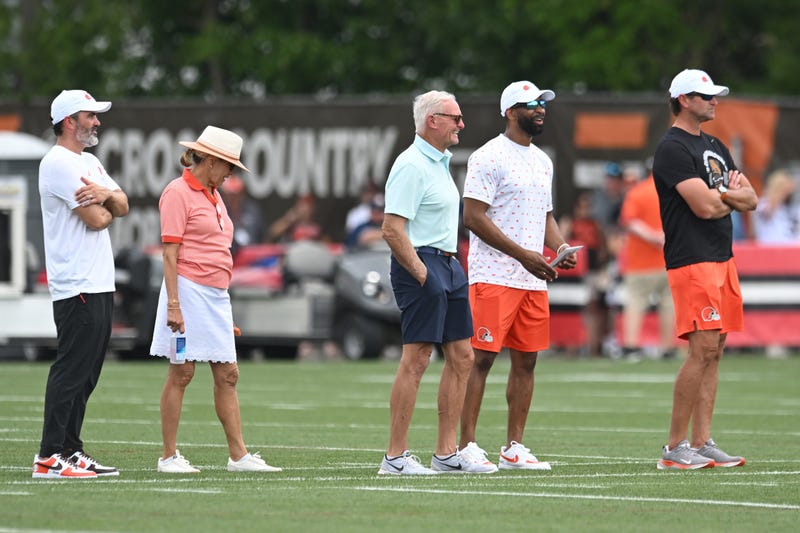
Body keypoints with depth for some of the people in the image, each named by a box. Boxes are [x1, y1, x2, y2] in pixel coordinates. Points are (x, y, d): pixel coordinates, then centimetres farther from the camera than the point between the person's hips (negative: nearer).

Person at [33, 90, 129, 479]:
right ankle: (49, 457, -12)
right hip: (76, 287, -10)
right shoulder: (58, 163, -12)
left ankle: (71, 452, 13)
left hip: (100, 285, 10)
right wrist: (108, 205, 6)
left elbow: (122, 207, 13)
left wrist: (106, 194, -10)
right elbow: (97, 219, -17)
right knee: (71, 370, -11)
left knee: (86, 374, 10)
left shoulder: (90, 163, 20)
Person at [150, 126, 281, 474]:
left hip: (216, 296, 9)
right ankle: (169, 456, 1)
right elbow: (170, 252, -13)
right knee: (181, 374, -4)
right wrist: (173, 304, -19)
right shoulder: (178, 192, -7)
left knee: (227, 375, 6)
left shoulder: (213, 195, 19)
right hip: (188, 290, -9)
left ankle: (238, 455, 8)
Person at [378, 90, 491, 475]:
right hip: (421, 264, -10)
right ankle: (395, 457, -8)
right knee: (416, 359, -10)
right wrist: (422, 275, -19)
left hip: (447, 265, 10)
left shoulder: (440, 162, 17)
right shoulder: (411, 166, -14)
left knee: (461, 357, 9)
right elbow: (392, 230, -20)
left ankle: (446, 453, 14)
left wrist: (448, 266, 17)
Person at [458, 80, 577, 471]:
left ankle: (514, 448, 11)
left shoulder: (542, 161, 18)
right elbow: (474, 217, -14)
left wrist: (561, 248, 4)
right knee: (481, 358, -9)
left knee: (526, 360, 7)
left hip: (534, 279, 8)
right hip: (494, 277, -8)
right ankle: (466, 446, -6)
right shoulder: (489, 158, -8)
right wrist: (524, 254, -17)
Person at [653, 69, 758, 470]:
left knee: (714, 351, 7)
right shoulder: (673, 148, -9)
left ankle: (702, 444, 9)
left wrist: (720, 193, -6)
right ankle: (675, 448, -10)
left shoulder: (715, 147, 20)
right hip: (692, 260, -9)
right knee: (704, 348, -14)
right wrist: (732, 195, 3)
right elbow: (705, 206, -18)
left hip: (722, 258, 9)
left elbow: (750, 200, 14)